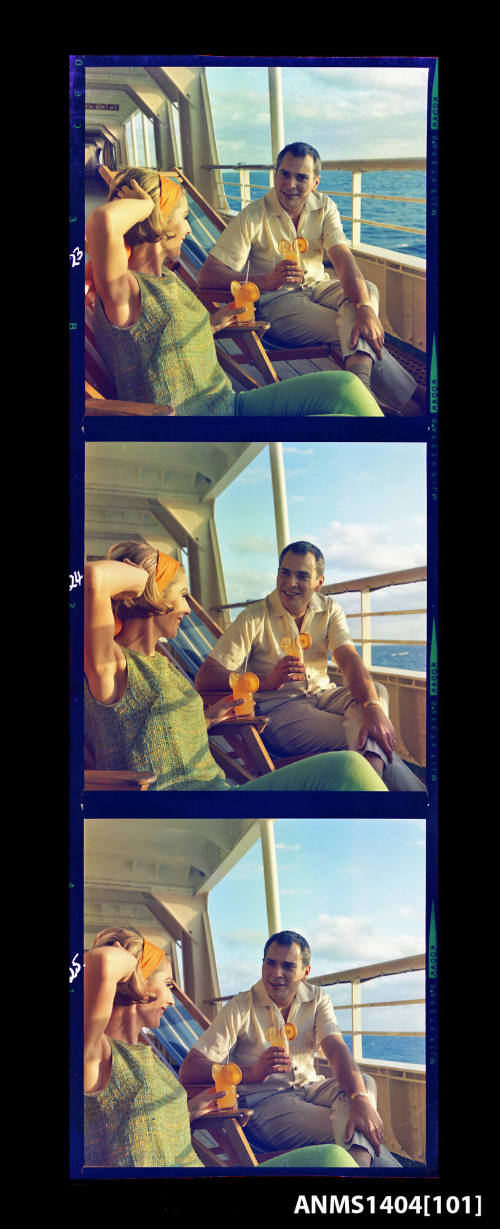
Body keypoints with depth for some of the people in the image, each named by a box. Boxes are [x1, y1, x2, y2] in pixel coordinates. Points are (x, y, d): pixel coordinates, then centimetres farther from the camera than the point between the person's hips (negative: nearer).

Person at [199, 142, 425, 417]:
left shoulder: (324, 207, 0)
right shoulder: (253, 216, -14)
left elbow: (343, 258, -14)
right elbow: (207, 274, -22)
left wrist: (365, 307, -34)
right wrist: (265, 281, -38)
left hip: (317, 287, 5)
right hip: (275, 301, -4)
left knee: (367, 289, -25)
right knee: (347, 331, -25)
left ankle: (359, 382, -49)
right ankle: (412, 399, -22)